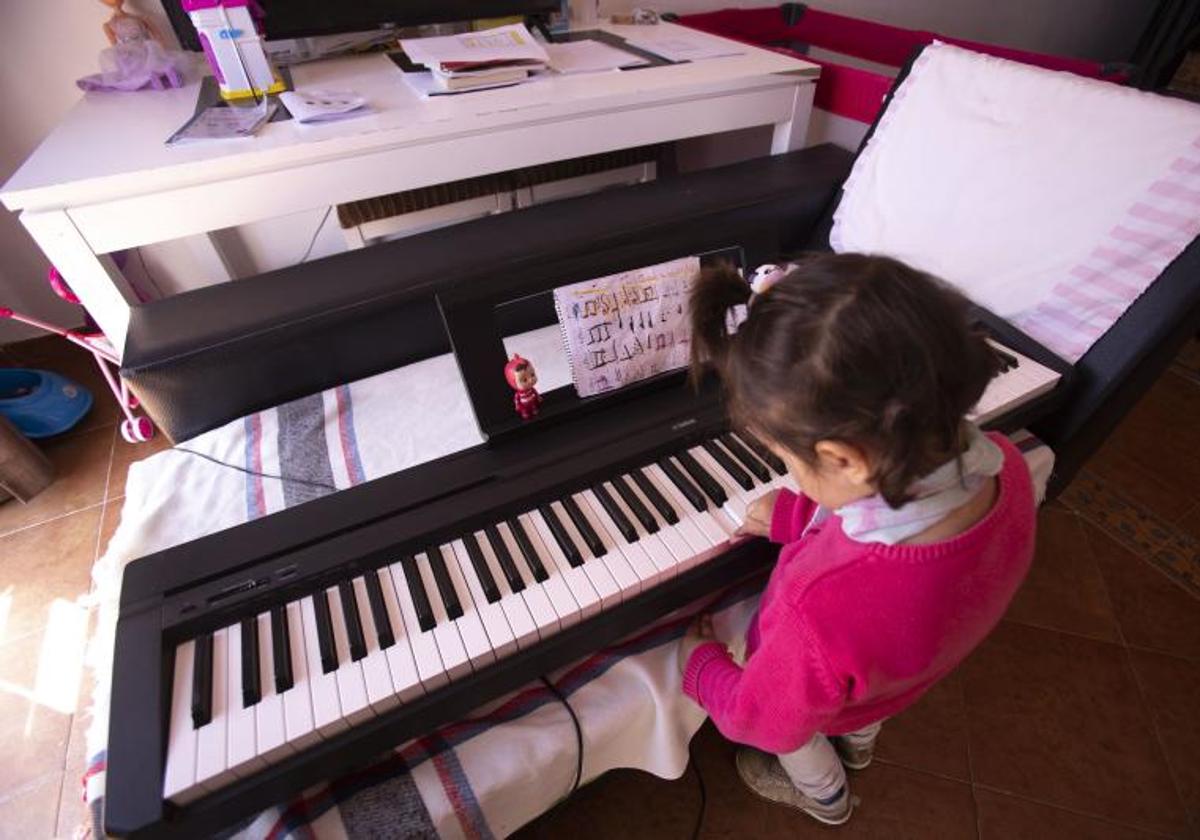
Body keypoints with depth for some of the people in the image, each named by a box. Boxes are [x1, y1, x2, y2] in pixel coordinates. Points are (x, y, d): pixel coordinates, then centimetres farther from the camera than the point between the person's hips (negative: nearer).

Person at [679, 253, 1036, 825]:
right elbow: (910, 516, -7)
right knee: (862, 718, 41)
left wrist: (699, 663, -7)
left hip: (811, 689, -4)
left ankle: (824, 795, 66)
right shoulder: (1004, 468, -33)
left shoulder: (823, 611, -51)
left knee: (792, 737, 34)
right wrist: (796, 516, -3)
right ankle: (858, 744, 73)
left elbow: (763, 719, -27)